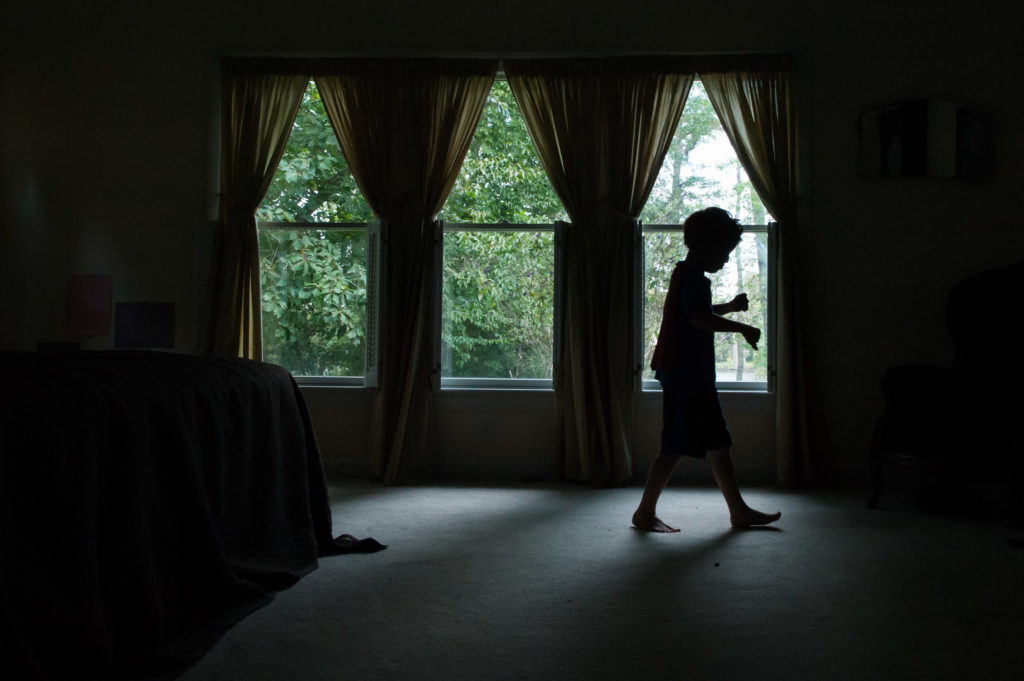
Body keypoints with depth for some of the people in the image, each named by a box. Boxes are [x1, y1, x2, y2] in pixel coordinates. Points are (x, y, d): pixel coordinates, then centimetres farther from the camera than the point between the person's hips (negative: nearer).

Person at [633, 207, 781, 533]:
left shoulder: (685, 274, 18)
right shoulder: (693, 276, -13)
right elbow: (700, 318, -29)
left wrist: (729, 307, 26)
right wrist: (742, 328, -21)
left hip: (694, 375, 11)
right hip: (685, 374, -11)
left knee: (718, 443, 12)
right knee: (675, 446, -5)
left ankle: (739, 511, 19)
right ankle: (645, 511, 4)